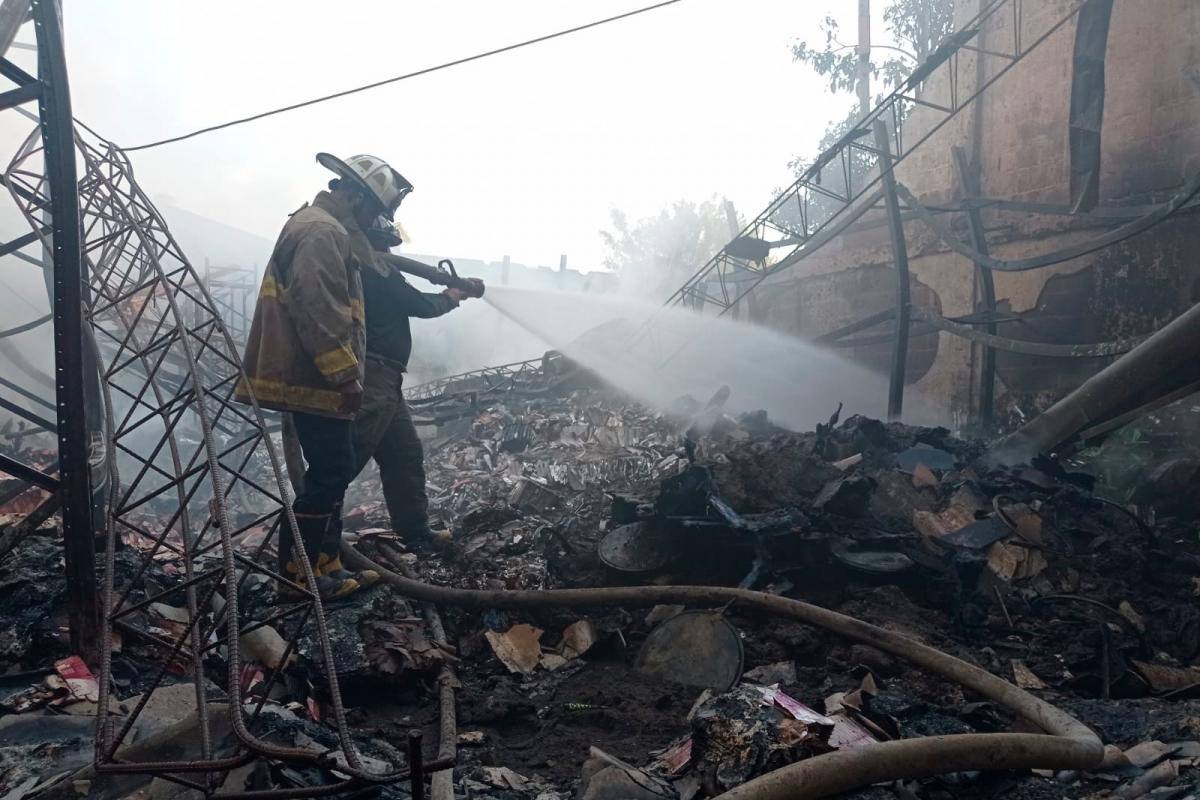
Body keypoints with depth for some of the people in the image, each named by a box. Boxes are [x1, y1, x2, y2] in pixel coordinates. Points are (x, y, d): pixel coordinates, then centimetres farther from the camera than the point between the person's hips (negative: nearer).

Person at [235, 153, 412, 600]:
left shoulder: (322, 227, 22)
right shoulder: (323, 232, -14)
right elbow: (318, 313, -24)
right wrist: (346, 375, -22)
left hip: (313, 377, 11)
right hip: (314, 380, -11)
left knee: (333, 472, 14)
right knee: (329, 474, -6)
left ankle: (325, 565, 21)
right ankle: (297, 575, 2)